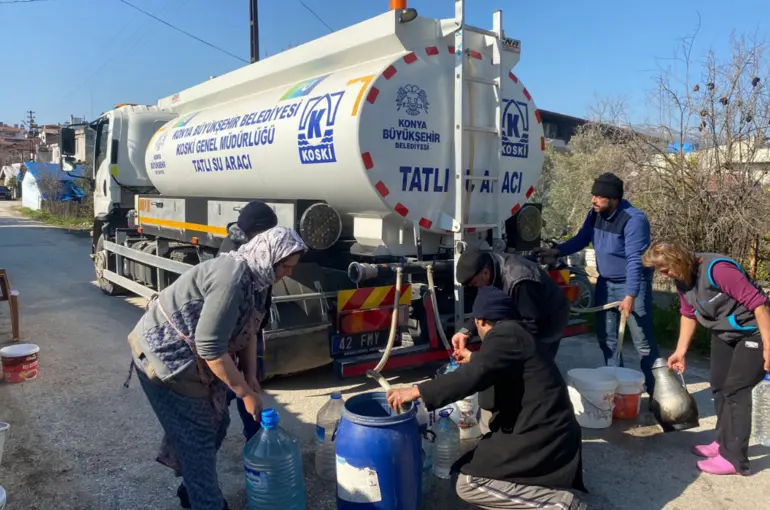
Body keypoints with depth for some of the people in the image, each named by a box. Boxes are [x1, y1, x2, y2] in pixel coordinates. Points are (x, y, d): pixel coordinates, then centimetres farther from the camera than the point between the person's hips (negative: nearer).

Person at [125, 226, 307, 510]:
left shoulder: (248, 275, 1)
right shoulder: (232, 278, -30)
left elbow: (247, 329, 10)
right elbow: (211, 348, -30)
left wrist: (250, 376, 2)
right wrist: (246, 393, -21)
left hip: (187, 358, 10)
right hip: (164, 358, -9)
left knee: (216, 422, 17)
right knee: (197, 437, 1)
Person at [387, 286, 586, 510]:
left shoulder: (506, 333, -12)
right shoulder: (515, 334, 18)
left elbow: (474, 375, -28)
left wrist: (417, 391, -27)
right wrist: (474, 359, 51)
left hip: (541, 436, -10)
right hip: (546, 431, 10)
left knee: (468, 483, -13)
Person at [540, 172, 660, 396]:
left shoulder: (634, 220, -25)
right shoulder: (595, 214, -2)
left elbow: (635, 260, -28)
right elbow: (581, 239, 10)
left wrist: (630, 295, -32)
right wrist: (557, 251, -6)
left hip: (632, 285, -7)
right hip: (605, 283, 7)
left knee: (643, 341, -1)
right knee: (606, 336, 12)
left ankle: (655, 390, 11)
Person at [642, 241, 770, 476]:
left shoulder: (717, 269, -32)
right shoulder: (682, 278, -5)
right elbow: (689, 314, 9)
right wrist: (680, 351, 10)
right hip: (724, 333, 9)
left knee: (735, 391, -9)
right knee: (719, 386, 13)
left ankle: (734, 457, 0)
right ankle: (724, 442, 28)